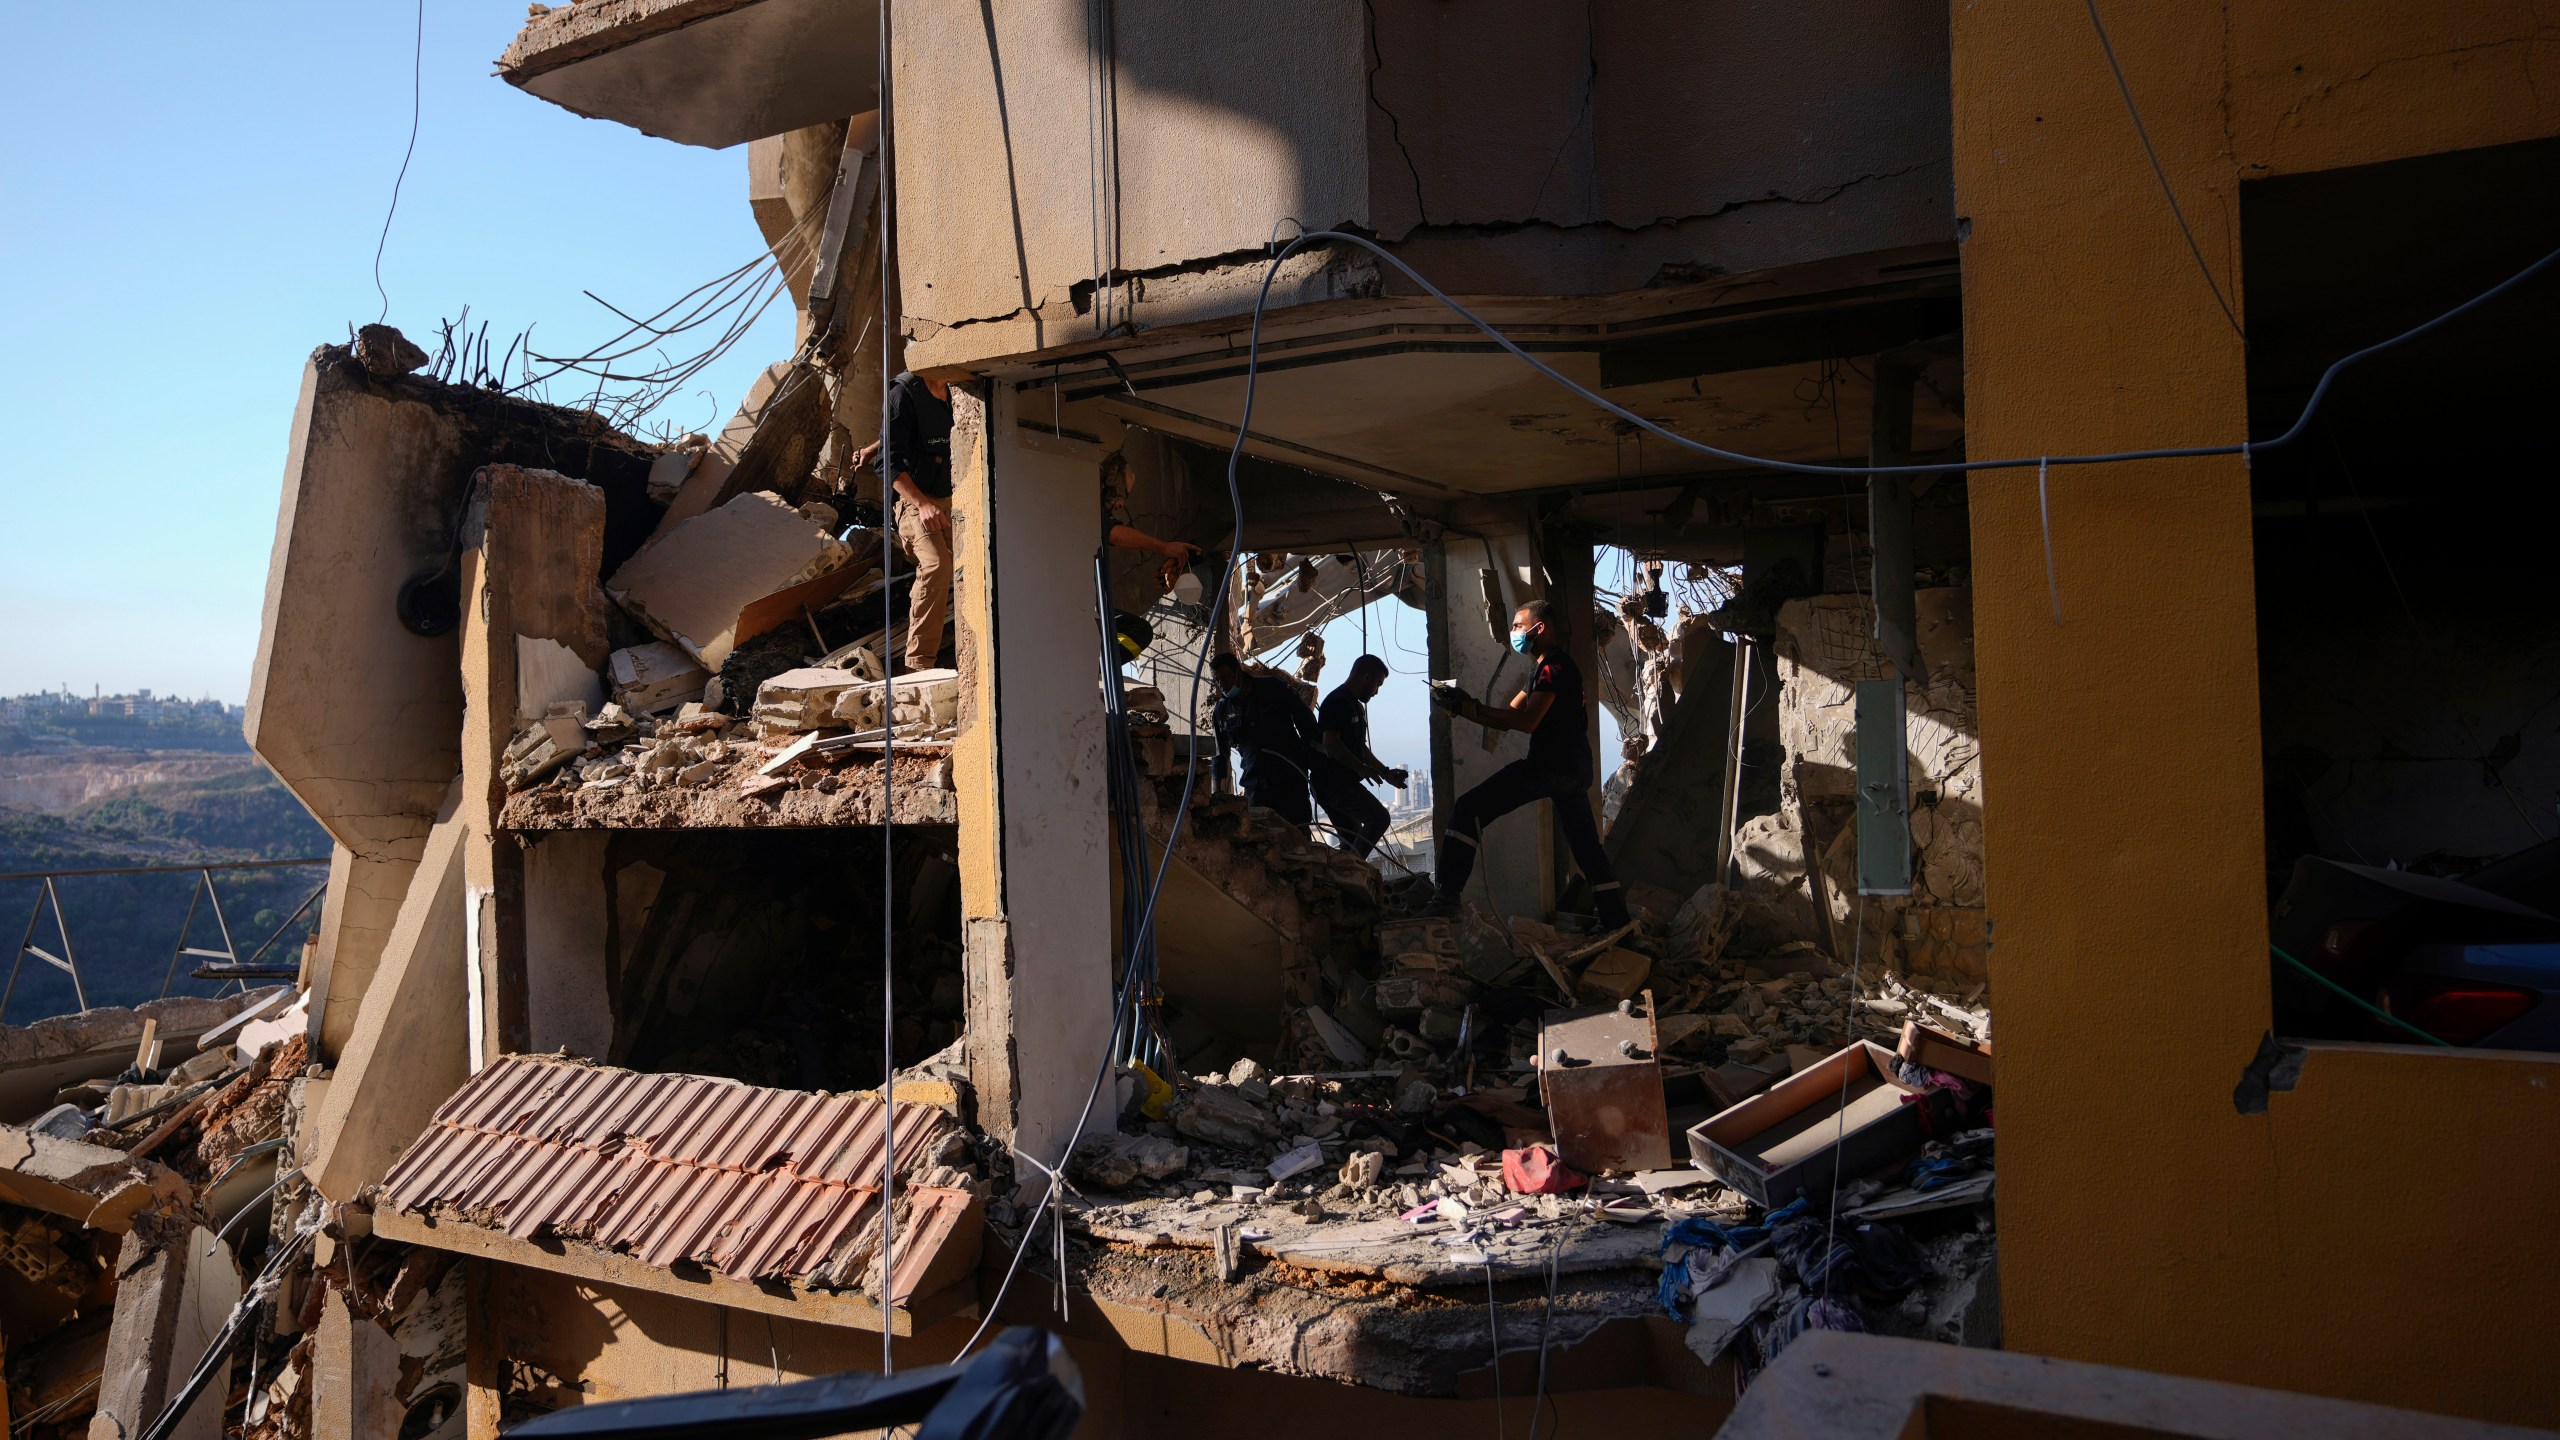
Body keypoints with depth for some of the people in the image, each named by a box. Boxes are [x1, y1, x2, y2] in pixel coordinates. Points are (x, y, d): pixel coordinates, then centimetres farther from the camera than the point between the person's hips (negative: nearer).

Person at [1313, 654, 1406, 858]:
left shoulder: (1356, 706, 22)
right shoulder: (1338, 702, -12)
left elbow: (1360, 747, 27)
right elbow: (1330, 742, -22)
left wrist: (1386, 773, 20)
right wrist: (1361, 768, -22)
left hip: (1344, 783, 11)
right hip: (1333, 782, -11)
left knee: (1352, 841, 11)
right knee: (1378, 817, -19)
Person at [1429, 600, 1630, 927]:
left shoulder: (1554, 665, -7)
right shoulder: (1553, 667, 25)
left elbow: (1527, 721, -18)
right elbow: (1508, 717, 20)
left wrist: (1469, 706, -15)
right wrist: (1460, 705, 7)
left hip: (1551, 764, -11)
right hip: (1573, 768, 11)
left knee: (1467, 810, -14)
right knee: (1588, 850, 16)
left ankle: (1448, 896, -23)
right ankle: (1618, 925, 19)